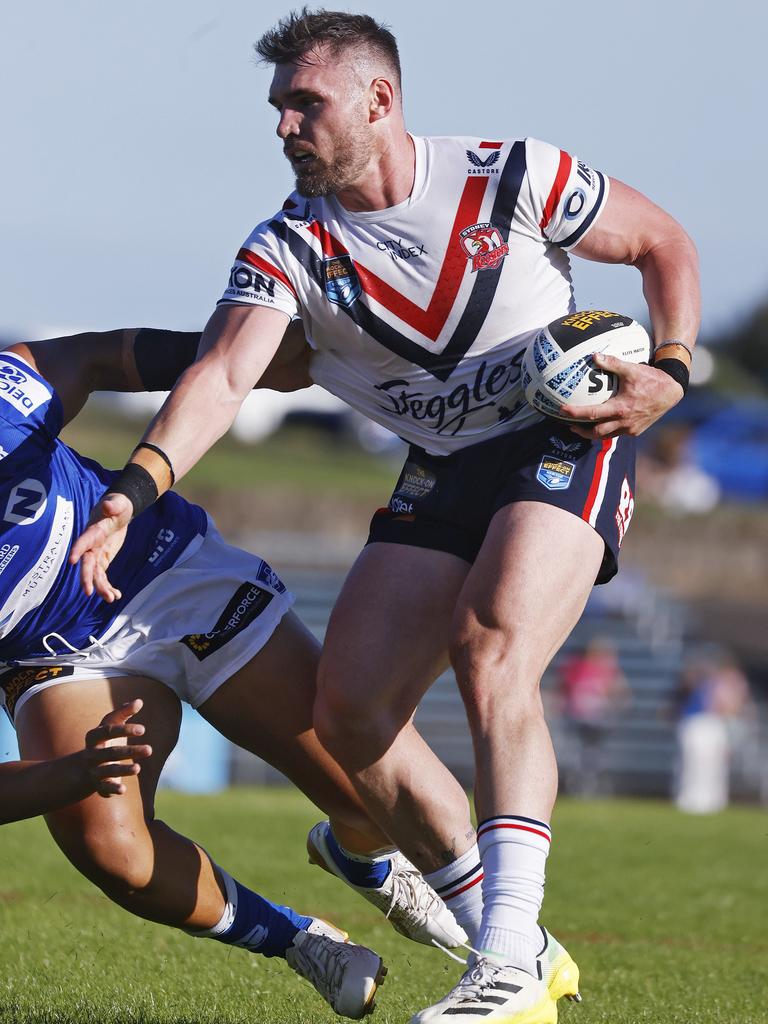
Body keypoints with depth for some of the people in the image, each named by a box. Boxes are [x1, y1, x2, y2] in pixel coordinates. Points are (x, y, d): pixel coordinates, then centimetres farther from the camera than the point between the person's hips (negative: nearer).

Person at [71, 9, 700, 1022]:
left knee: (491, 647, -29)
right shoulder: (287, 246, -5)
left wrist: (669, 371, -13)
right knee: (350, 709, -7)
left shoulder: (511, 177, -12)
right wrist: (139, 484, -38)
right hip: (441, 476, 5)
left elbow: (663, 241, 2)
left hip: (569, 444, -5)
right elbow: (223, 372, -21)